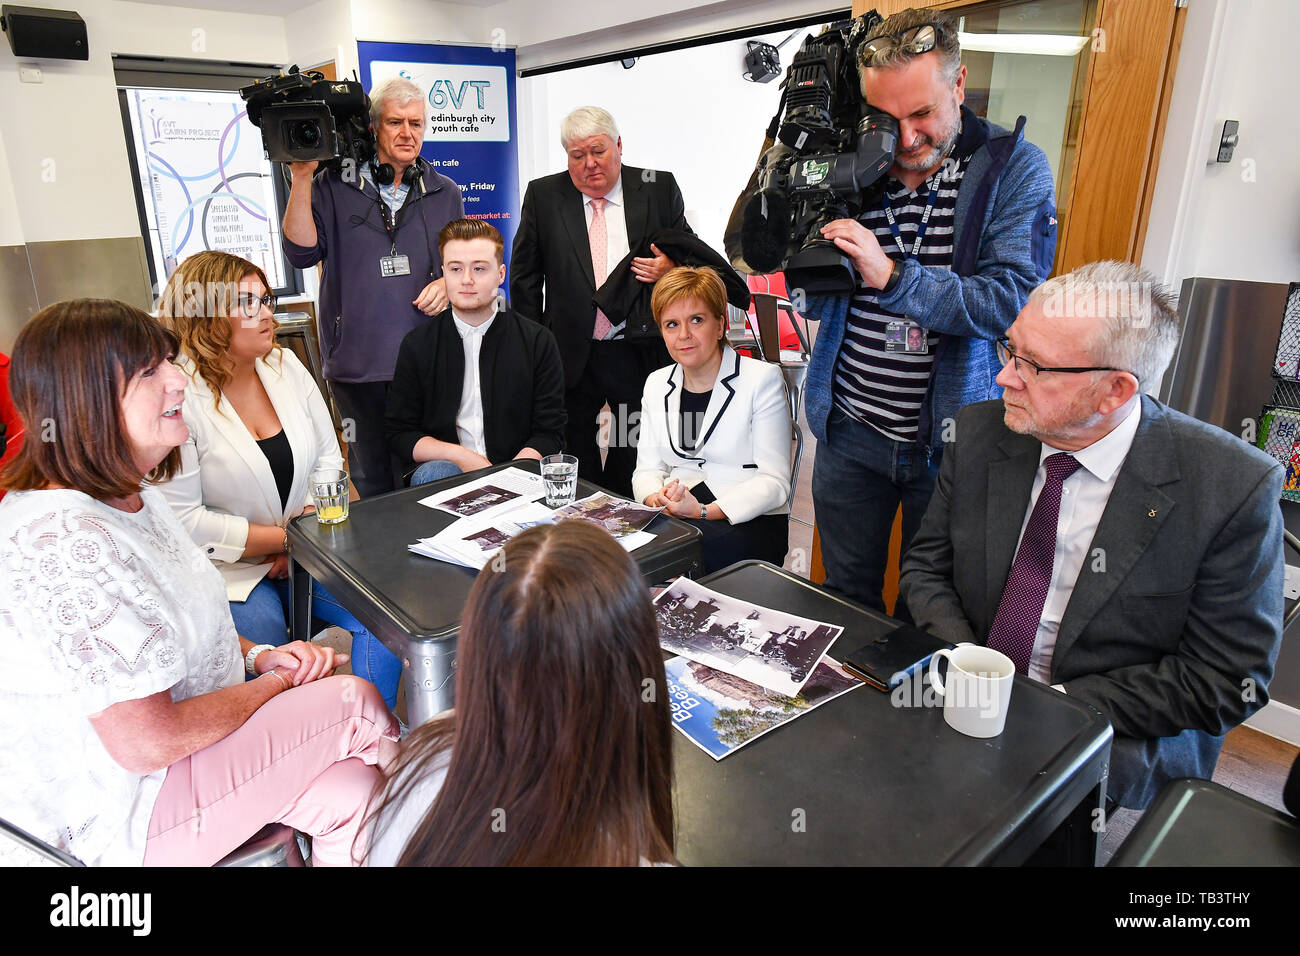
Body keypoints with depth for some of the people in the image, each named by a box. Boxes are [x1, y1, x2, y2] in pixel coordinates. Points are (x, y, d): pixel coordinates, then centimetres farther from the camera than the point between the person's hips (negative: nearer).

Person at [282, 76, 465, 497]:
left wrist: (448, 282, -2)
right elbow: (302, 252, -5)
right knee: (371, 482, 10)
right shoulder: (334, 186, 5)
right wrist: (301, 178, -11)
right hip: (358, 361, -1)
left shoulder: (445, 193, 12)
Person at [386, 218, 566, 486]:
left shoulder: (538, 341, 4)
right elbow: (400, 435, 6)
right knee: (432, 474, -33)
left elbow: (549, 433, 3)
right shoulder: (417, 344, 6)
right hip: (443, 466, 0)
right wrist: (460, 456, -12)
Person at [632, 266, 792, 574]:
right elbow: (647, 468, 11)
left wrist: (705, 512, -23)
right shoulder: (656, 384, 14)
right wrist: (657, 500, -14)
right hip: (677, 513, 4)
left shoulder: (764, 379, -2)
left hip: (752, 521, -3)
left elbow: (774, 482, -8)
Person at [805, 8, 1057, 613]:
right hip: (850, 428, 3)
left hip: (952, 434, -2)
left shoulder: (1015, 169, -7)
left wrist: (892, 275, -27)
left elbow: (1014, 302, -18)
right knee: (846, 596, 18)